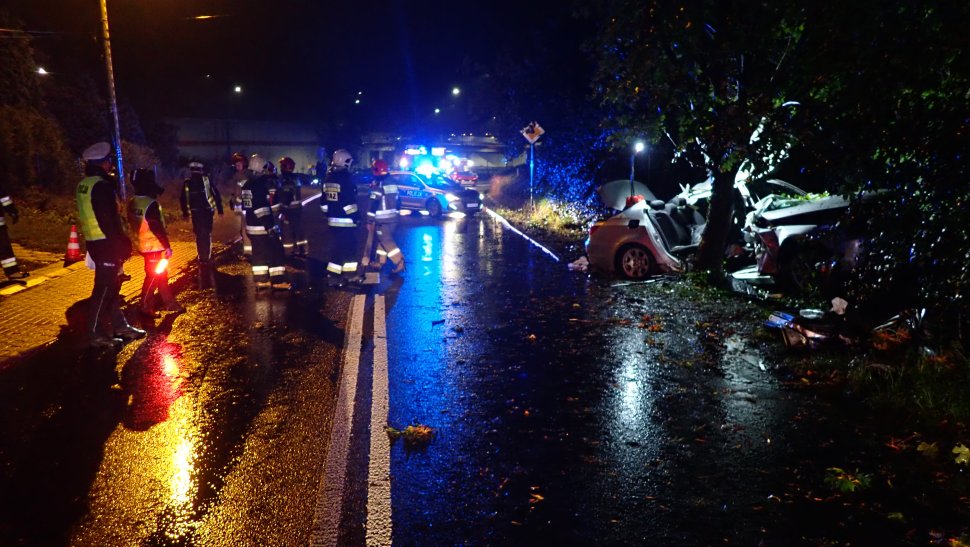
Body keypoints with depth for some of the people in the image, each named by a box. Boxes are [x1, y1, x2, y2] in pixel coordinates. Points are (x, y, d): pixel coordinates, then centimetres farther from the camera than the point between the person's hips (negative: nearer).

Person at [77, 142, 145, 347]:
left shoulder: (84, 184, 13)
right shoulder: (101, 186, -18)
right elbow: (108, 221, -22)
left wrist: (121, 241, 20)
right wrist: (122, 244, -17)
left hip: (96, 242, 10)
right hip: (106, 243, -10)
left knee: (113, 286, 16)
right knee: (104, 288, -3)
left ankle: (119, 325, 25)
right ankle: (95, 333, 2)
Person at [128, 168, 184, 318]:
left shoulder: (132, 203, 5)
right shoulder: (151, 204, -23)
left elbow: (135, 224, 13)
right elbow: (157, 228, -23)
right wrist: (167, 246, -16)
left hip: (144, 245, 9)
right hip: (154, 247, -9)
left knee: (161, 275, 18)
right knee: (153, 276, 2)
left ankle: (169, 303, 27)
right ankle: (146, 308, 9)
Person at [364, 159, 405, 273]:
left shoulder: (377, 186, -15)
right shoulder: (393, 184, 10)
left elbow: (374, 205, -18)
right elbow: (397, 202, 17)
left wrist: (370, 220, -15)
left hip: (382, 220, -8)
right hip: (392, 218, 8)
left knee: (386, 241, -6)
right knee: (383, 239, 18)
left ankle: (400, 263, -14)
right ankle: (381, 262, 24)